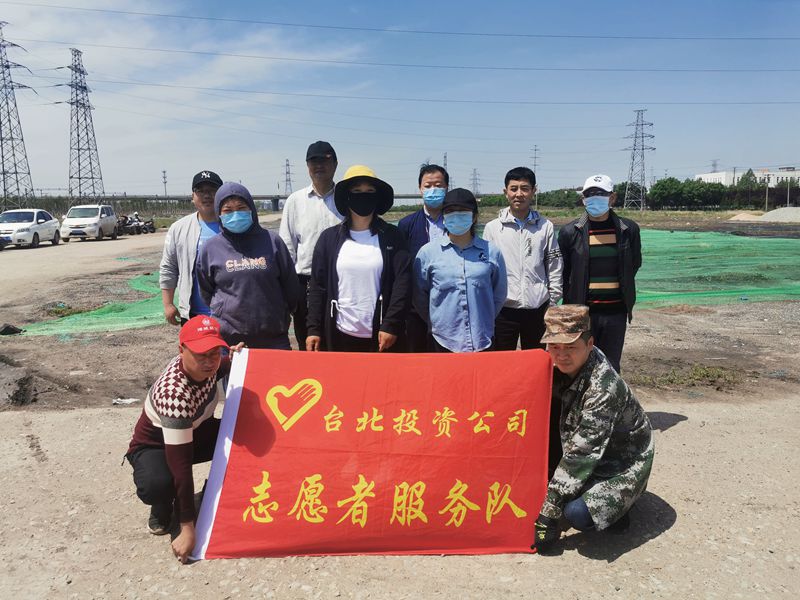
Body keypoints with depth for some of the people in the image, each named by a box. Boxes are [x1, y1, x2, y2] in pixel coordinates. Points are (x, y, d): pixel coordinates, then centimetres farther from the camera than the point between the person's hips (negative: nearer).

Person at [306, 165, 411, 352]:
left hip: (381, 335, -1)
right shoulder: (329, 237, 5)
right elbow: (317, 286, 5)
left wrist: (391, 325, -13)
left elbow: (402, 281, -5)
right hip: (340, 335, 1)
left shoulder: (391, 236, 2)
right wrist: (313, 329, -1)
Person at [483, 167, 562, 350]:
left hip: (537, 309, 1)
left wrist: (553, 304, 3)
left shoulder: (546, 227, 3)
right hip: (503, 309, -1)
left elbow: (554, 268, 6)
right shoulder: (492, 228, 1)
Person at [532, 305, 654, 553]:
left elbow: (582, 452, -31)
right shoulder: (560, 367, -13)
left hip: (622, 462, -7)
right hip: (587, 453, 7)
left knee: (578, 513, -29)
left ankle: (614, 504, 4)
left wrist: (548, 510, -27)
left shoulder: (603, 385, -32)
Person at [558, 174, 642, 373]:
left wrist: (625, 291, 12)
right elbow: (562, 273, 6)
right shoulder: (570, 232, -3)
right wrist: (571, 301, 3)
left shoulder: (628, 230, 2)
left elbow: (634, 264, 15)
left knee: (611, 368, 12)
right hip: (583, 311, -1)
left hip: (616, 311, 2)